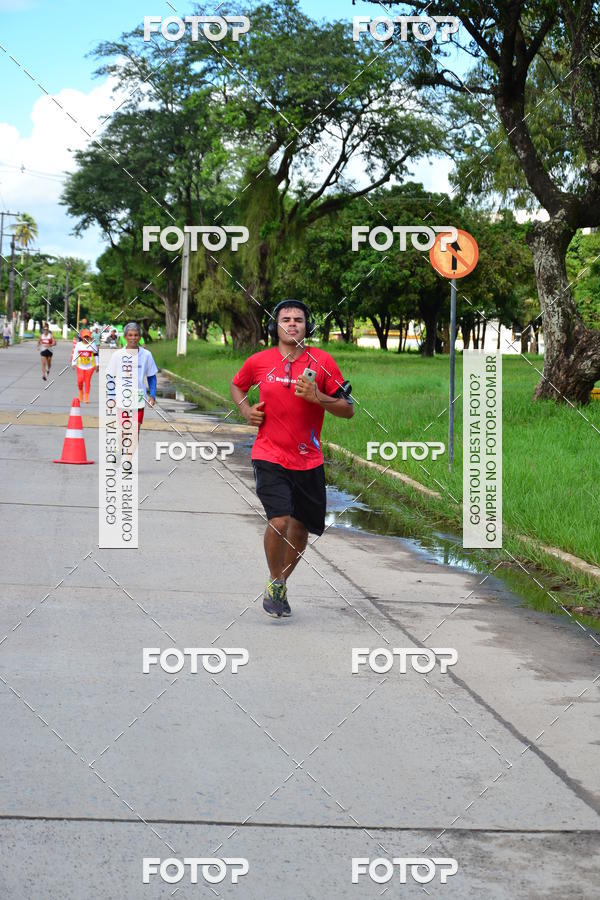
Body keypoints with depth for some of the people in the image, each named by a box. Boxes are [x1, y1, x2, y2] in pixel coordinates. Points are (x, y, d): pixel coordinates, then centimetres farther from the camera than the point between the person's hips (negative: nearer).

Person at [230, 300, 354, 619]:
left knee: (300, 529, 12)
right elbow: (237, 384, 21)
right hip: (269, 457, -2)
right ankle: (274, 584, 5)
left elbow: (348, 409, -1)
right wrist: (246, 410, 3)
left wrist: (316, 397, -17)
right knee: (279, 521, -19)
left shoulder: (322, 361, -3)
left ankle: (281, 584, 36)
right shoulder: (259, 361, -1)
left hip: (308, 461, 2)